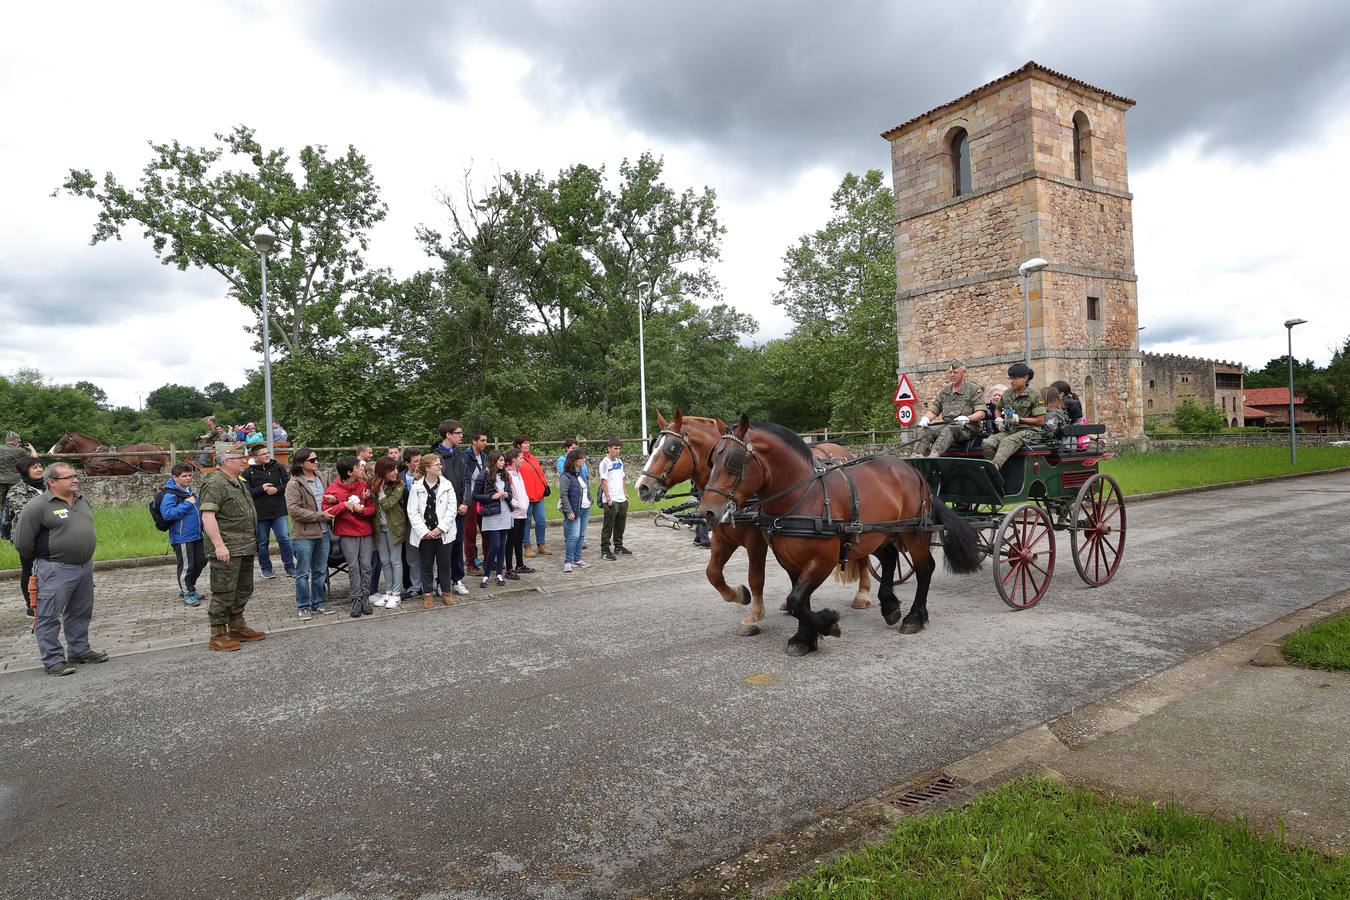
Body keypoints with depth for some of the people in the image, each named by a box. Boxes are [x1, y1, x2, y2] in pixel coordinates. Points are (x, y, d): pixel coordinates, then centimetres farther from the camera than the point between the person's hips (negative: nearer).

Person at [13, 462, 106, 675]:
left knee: (81, 613, 17)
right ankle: (53, 660, 8)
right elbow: (23, 543, -10)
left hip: (85, 567, 7)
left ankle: (79, 651, 29)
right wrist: (43, 559, 3)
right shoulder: (37, 506, -13)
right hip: (55, 571, -7)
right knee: (49, 616, 0)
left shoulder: (82, 501, 9)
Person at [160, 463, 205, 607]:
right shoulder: (170, 495, -14)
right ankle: (187, 593, 14)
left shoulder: (190, 491, 13)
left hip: (196, 535, 9)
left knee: (201, 562, 15)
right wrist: (186, 504, -23)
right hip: (182, 538, -9)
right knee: (186, 566, 0)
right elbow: (167, 514, -25)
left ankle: (188, 588, 31)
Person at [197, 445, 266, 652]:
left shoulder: (239, 483, 17)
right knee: (224, 593, -3)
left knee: (243, 590, 17)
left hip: (245, 549, 10)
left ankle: (237, 627, 29)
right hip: (227, 550, -10)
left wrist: (252, 543, 23)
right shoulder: (215, 483, -14)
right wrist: (219, 545, -26)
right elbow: (207, 516, -21)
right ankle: (218, 636, 6)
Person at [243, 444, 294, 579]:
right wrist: (261, 489, -17)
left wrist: (277, 489, -13)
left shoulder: (278, 467, 4)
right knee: (262, 542, 10)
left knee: (284, 538, -2)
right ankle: (266, 569, 23)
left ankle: (290, 567, 6)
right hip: (260, 512, 0)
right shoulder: (248, 473, 0)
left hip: (279, 510, 0)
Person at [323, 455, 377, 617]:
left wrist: (361, 509, -16)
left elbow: (372, 509, 3)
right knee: (353, 566, -6)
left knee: (366, 566, 1)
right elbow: (326, 511, -8)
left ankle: (365, 598, 9)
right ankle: (356, 599, 2)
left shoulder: (364, 485, 3)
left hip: (366, 532, 3)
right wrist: (344, 505, -18)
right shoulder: (333, 489, -6)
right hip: (347, 533, -3)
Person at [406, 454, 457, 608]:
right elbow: (412, 512, -5)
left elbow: (452, 508, -4)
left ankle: (446, 592, 21)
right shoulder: (416, 487, -3)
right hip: (424, 534, -1)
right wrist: (424, 531, -12)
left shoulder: (447, 485, 0)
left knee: (445, 564, 8)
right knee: (426, 565, 9)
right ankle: (427, 594, 21)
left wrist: (440, 528, -11)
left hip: (443, 533, 1)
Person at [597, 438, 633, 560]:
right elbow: (603, 482, -14)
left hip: (621, 499, 8)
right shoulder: (605, 463, -11)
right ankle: (605, 550, 4)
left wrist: (625, 493, 16)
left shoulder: (619, 461, 13)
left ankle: (618, 547, 27)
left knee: (620, 525, 15)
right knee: (608, 526, -2)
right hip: (611, 501, -8)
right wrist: (609, 498, -18)